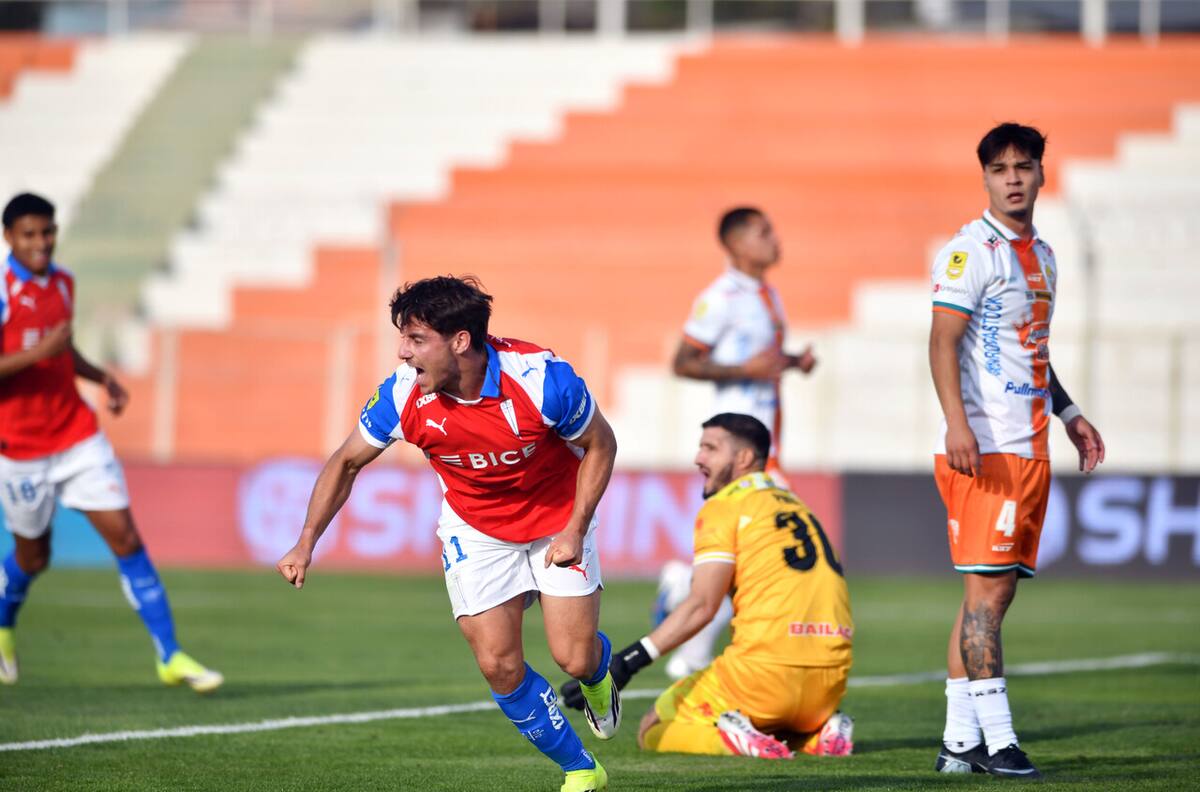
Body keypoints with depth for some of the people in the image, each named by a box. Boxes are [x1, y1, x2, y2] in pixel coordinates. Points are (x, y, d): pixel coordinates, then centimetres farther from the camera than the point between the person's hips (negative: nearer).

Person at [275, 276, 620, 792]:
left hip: (557, 520, -2)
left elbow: (600, 445, -13)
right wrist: (306, 543, -11)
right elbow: (346, 462, -5)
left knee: (573, 658, -8)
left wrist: (575, 531, -17)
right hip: (474, 530, 2)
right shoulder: (403, 396, -23)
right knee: (498, 666, -8)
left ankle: (600, 668, 33)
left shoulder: (541, 379, -31)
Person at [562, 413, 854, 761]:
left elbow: (701, 606, -11)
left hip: (767, 670, -6)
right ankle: (820, 731, 4)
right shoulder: (797, 507, 21)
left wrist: (626, 663, -15)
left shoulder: (725, 505, 0)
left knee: (653, 731, 12)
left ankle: (734, 737, -14)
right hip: (832, 679, 6)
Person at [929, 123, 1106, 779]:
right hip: (982, 449, -8)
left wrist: (1068, 412, 26)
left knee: (994, 592, 7)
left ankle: (958, 743, 10)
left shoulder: (1041, 256, 19)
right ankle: (995, 740, -12)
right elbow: (943, 341, -15)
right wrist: (956, 423, -26)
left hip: (1029, 447, 8)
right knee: (987, 587, -11)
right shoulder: (970, 252, -7)